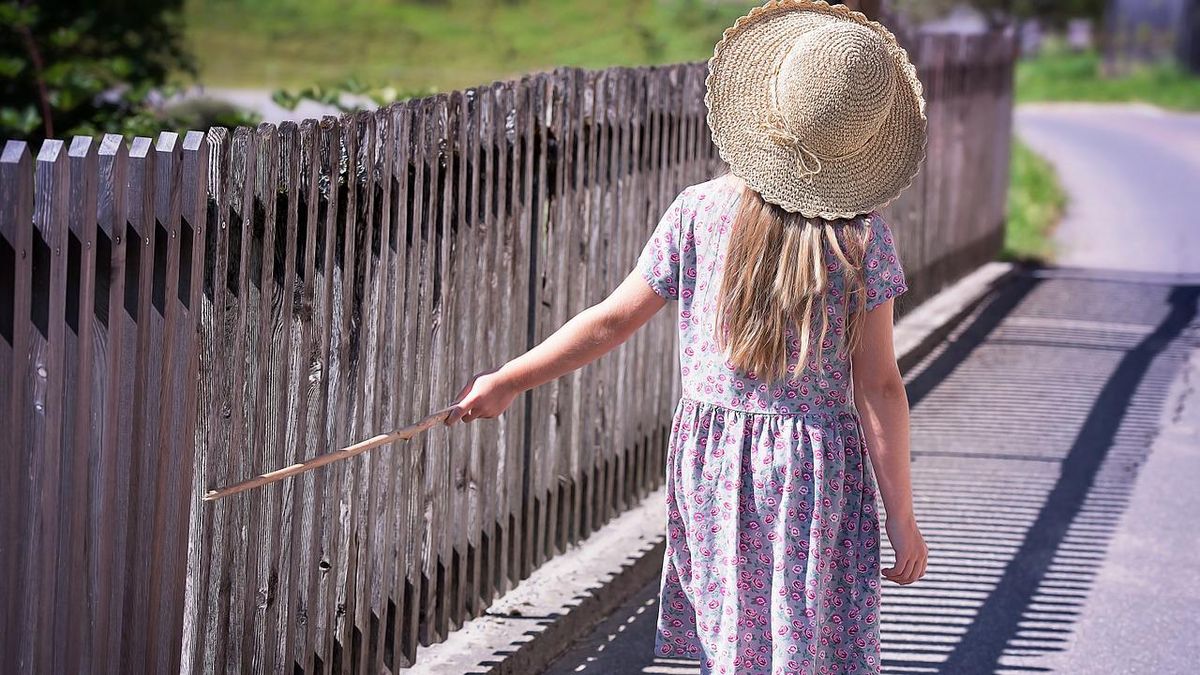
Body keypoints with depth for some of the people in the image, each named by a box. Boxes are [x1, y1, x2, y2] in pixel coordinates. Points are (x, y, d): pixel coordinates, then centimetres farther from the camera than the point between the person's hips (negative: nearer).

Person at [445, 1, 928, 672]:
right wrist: (902, 516, -3)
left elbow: (613, 320, -1)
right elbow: (878, 388, -10)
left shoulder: (699, 212, -6)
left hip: (710, 458, 3)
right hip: (817, 467, -2)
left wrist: (508, 381, 11)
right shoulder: (863, 236, -11)